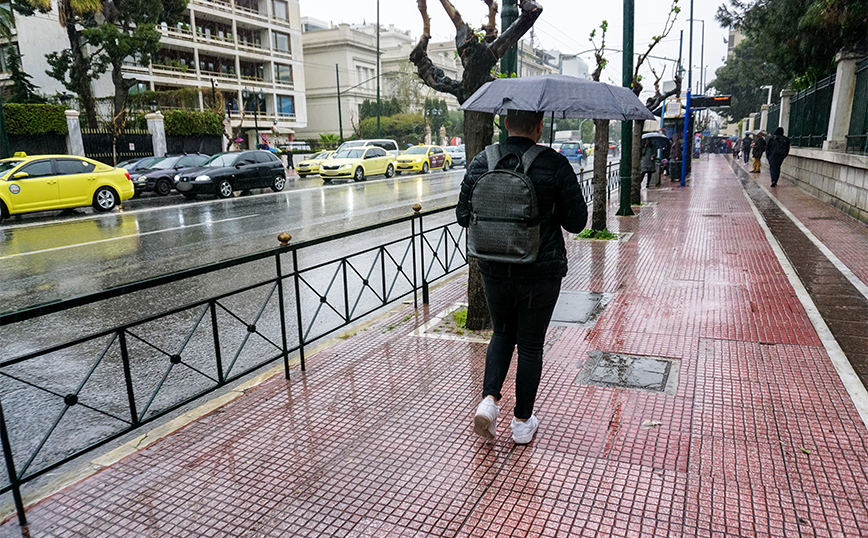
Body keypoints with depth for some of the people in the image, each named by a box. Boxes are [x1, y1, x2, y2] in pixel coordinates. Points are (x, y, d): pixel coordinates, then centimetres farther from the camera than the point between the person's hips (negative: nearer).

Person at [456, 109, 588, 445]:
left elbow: (464, 216, 3)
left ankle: (489, 399, 6)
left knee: (502, 334, 23)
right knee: (531, 344, 12)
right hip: (541, 272, -2)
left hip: (494, 269, 3)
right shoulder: (555, 165, -11)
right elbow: (576, 223, -8)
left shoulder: (480, 163, -3)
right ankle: (523, 423, 24)